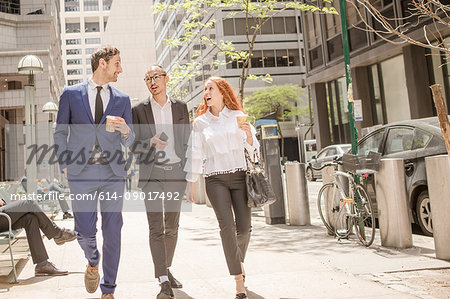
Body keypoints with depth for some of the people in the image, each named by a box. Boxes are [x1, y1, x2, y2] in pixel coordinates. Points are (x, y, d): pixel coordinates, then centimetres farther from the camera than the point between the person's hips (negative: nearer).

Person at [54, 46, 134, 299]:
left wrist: (125, 130, -11)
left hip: (113, 173, 2)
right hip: (82, 173, -1)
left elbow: (129, 141, 12)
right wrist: (65, 164, 0)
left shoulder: (122, 100, 10)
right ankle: (93, 263, 35)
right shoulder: (71, 94, 6)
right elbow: (60, 132, 10)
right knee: (85, 232, -1)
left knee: (112, 231, 4)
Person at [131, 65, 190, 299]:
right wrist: (150, 143, -15)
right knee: (156, 228, -9)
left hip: (175, 172, 2)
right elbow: (133, 144, 5)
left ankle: (165, 269, 27)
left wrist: (189, 171, 7)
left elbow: (187, 141, 13)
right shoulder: (139, 110, 5)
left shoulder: (180, 107, 10)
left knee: (172, 227, 9)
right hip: (151, 173, -2)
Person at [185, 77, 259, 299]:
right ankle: (239, 281, -9)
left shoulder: (238, 116, 7)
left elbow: (253, 149, 5)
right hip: (215, 179, 0)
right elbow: (195, 155, 10)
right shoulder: (200, 122, 8)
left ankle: (238, 259, 33)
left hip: (239, 175, 1)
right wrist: (189, 184, 8)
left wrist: (249, 134, -16)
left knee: (244, 227, -1)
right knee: (227, 225, -15)